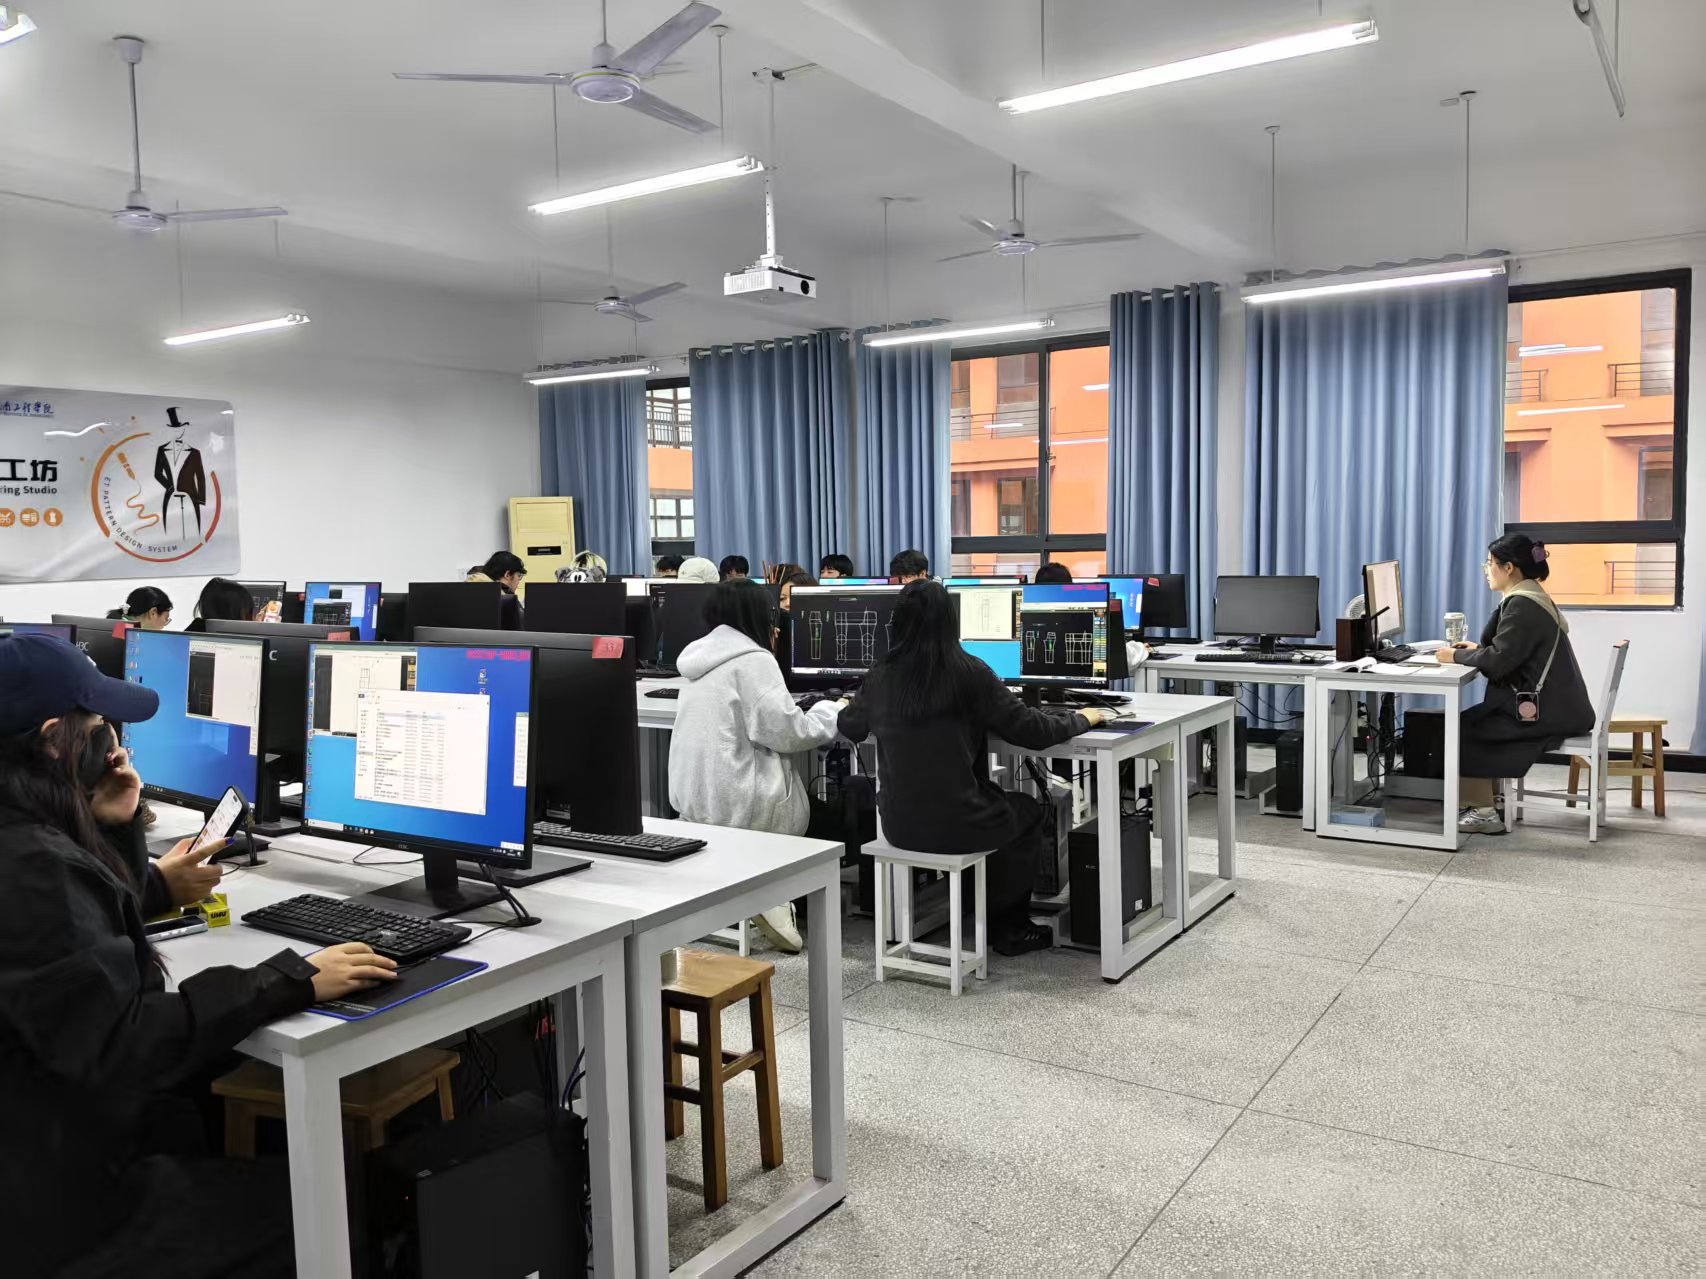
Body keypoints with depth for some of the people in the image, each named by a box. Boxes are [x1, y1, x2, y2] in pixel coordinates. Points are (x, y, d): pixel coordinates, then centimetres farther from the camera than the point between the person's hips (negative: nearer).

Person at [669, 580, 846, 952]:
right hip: (736, 803, -9)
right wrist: (833, 711, -2)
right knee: (830, 813, 15)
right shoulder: (752, 660, -16)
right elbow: (785, 733, -17)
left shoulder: (701, 656, 12)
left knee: (810, 797, 27)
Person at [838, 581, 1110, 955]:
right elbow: (1033, 731, -10)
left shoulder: (882, 675, -2)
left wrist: (848, 706, 39)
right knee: (1029, 810, 27)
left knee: (1004, 801, 33)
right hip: (957, 826, -5)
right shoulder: (968, 672, -15)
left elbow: (850, 729, 16)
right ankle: (1006, 926, 40)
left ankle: (1006, 922, 42)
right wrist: (1081, 718, 9)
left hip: (899, 825, 5)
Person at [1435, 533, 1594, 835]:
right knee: (1472, 721, 13)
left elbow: (1499, 661, -22)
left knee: (1462, 728, -2)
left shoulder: (1521, 605, -18)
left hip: (1545, 710, -10)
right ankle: (1483, 803, 15)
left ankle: (1484, 811, 5)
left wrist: (1456, 657, -9)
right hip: (1553, 704, 10)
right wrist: (1476, 650, 8)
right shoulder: (1531, 598, 14)